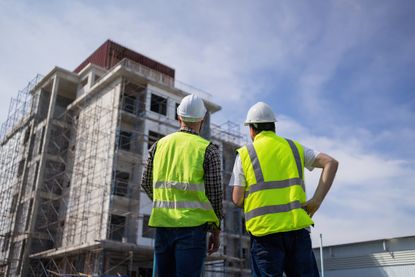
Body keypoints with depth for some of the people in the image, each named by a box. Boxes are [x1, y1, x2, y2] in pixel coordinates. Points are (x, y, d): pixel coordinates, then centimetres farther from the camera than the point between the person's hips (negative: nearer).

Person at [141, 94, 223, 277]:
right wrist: (215, 229, 6)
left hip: (162, 223, 4)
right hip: (192, 225, -4)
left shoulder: (159, 145, 9)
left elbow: (146, 183, 14)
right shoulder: (208, 150, -2)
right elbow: (214, 193, -4)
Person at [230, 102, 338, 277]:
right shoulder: (295, 147, 13)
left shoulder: (244, 154, 4)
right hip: (297, 227, 3)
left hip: (265, 230, -2)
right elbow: (331, 163, 3)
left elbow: (237, 200, -1)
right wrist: (316, 201, 0)